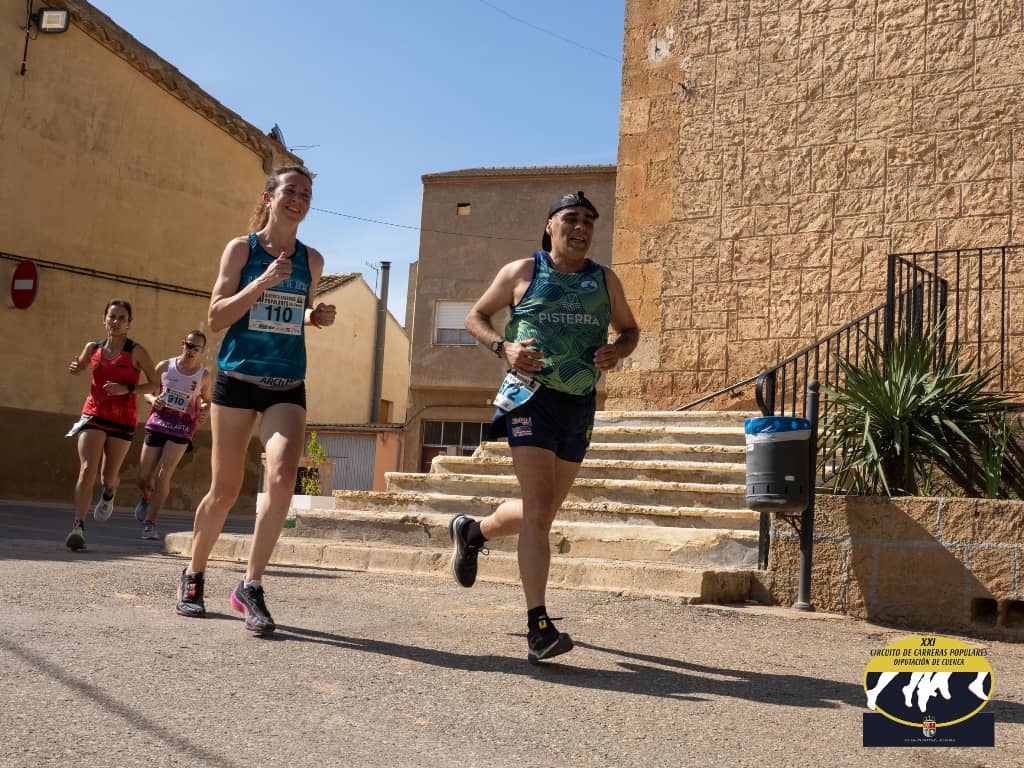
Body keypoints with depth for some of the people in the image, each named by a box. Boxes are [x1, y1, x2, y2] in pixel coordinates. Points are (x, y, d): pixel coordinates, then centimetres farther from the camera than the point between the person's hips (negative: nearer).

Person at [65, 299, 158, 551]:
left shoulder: (136, 352, -5)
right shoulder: (92, 348, 5)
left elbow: (155, 384, -3)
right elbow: (79, 368, 25)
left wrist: (127, 389, -17)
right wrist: (74, 368, 1)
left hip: (122, 420, -1)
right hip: (93, 415, 1)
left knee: (109, 475, 9)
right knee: (87, 469, -16)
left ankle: (108, 494, 47)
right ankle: (78, 527, -19)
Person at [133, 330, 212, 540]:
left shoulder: (204, 375, 4)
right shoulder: (165, 366, 3)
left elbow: (205, 401, 17)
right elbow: (148, 390, 13)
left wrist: (203, 412, -6)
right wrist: (153, 399, -10)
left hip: (183, 429, -1)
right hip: (158, 422, 1)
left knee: (163, 475, -13)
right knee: (143, 478, 4)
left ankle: (150, 522, -6)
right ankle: (147, 498, 40)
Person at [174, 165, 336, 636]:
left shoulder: (311, 260, 9)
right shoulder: (241, 248, -1)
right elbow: (216, 317, -6)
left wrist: (319, 317, 1)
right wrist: (262, 282, -18)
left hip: (288, 386, 2)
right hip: (237, 379, -2)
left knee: (282, 478, -19)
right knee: (225, 489, 4)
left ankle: (250, 587, -8)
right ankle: (193, 576, 27)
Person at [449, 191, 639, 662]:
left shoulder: (605, 281, 11)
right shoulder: (522, 272, 2)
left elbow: (630, 329, 21)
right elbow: (475, 317, 8)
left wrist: (617, 352, -3)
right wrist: (504, 348, -12)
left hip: (580, 405, 5)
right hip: (531, 397, -5)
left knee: (542, 511, 16)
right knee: (539, 510, -16)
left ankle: (471, 533, 45)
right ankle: (538, 627, -13)